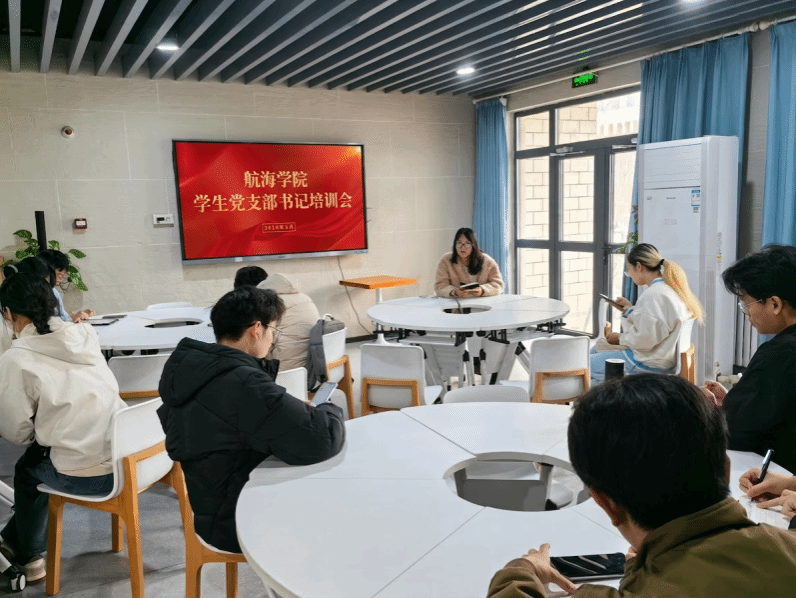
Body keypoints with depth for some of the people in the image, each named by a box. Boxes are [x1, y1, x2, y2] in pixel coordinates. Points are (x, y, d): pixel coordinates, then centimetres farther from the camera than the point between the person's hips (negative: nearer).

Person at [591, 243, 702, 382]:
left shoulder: (653, 295, -24)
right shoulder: (671, 288, 8)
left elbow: (645, 338, -24)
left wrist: (620, 338, -8)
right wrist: (630, 309, 18)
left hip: (651, 364, -11)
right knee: (596, 348, 21)